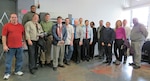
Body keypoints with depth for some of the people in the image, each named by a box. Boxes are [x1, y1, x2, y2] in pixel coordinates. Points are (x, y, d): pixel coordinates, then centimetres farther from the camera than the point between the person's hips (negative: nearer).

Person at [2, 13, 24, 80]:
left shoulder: (21, 26, 7)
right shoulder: (6, 26, -2)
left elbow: (23, 34, 16)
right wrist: (4, 45, -10)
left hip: (19, 46, 4)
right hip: (10, 47, -3)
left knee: (19, 59, 12)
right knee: (8, 60, 6)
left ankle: (18, 70, 29)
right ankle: (7, 73, 20)